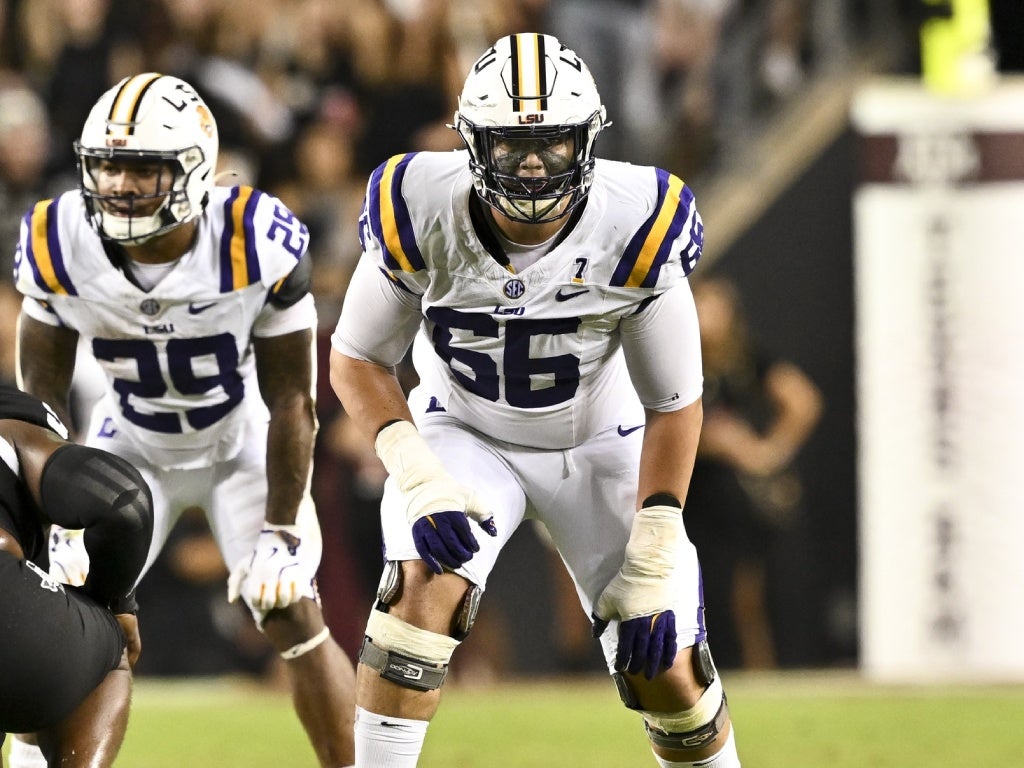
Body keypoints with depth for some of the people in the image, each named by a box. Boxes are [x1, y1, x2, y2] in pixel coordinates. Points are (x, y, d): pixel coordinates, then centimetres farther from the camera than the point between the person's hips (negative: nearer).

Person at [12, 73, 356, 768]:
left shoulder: (259, 244, -30)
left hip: (245, 445, -2)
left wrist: (280, 534, -18)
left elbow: (292, 403, -20)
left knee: (294, 617, -11)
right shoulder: (60, 247, -24)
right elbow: (41, 395, -9)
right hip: (131, 445, 2)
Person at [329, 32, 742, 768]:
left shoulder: (638, 230, -25)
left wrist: (651, 564, -18)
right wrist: (417, 477, -26)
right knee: (423, 588, -29)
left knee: (666, 672, -3)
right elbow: (358, 359, -10)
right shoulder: (422, 215, -25)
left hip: (600, 447, 0)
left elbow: (675, 404, -14)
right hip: (464, 436, 0)